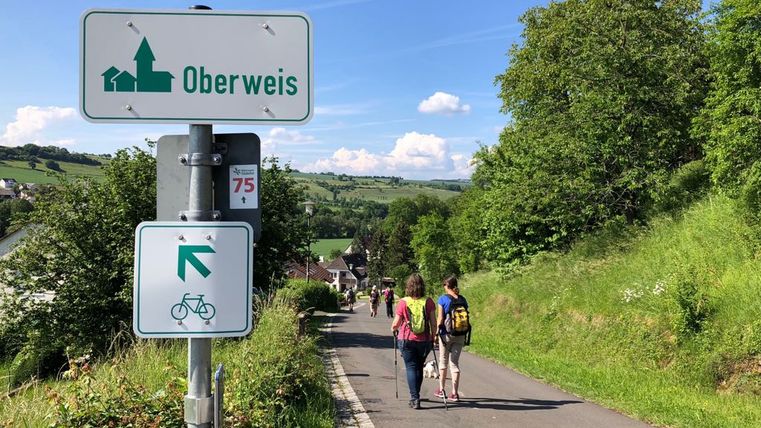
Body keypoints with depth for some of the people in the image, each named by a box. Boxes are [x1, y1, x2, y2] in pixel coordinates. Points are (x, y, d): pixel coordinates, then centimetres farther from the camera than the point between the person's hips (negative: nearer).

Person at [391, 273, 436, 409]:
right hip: (424, 340, 2)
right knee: (419, 367, 19)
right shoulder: (428, 302, -5)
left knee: (411, 368, 4)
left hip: (406, 340, -2)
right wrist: (433, 337, 11)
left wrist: (393, 328, 20)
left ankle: (414, 399, -3)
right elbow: (433, 322, -3)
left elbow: (396, 323, -2)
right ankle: (415, 395, 31)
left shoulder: (403, 302, -9)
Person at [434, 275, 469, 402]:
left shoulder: (443, 299, -8)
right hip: (460, 335, 3)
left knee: (443, 362, 13)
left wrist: (436, 332, 1)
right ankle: (454, 393, 6)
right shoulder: (462, 299, 3)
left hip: (446, 334, -3)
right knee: (455, 363, 9)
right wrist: (465, 335, 15)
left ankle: (441, 390, 23)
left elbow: (440, 319, -10)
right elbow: (467, 318, 6)